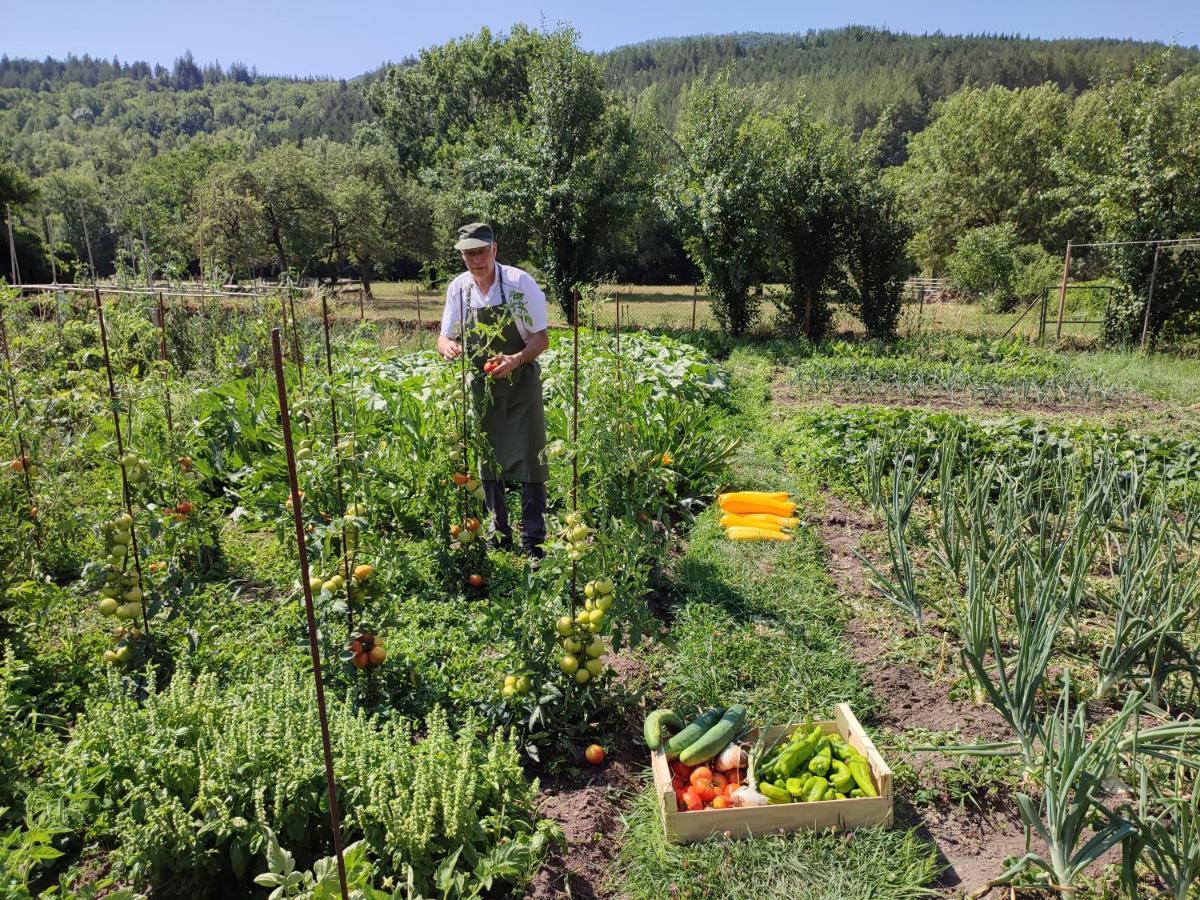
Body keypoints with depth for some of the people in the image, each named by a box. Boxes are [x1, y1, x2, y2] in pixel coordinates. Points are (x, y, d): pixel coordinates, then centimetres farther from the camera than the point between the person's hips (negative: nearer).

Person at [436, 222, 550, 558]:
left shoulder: (520, 282, -15)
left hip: (520, 383, -4)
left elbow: (541, 339, -13)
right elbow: (445, 337, 4)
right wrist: (448, 346, -22)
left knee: (528, 461, -4)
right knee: (488, 462, 13)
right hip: (480, 385, 4)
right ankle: (498, 534, 28)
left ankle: (533, 541, 8)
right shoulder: (457, 288, -4)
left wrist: (516, 360, -32)